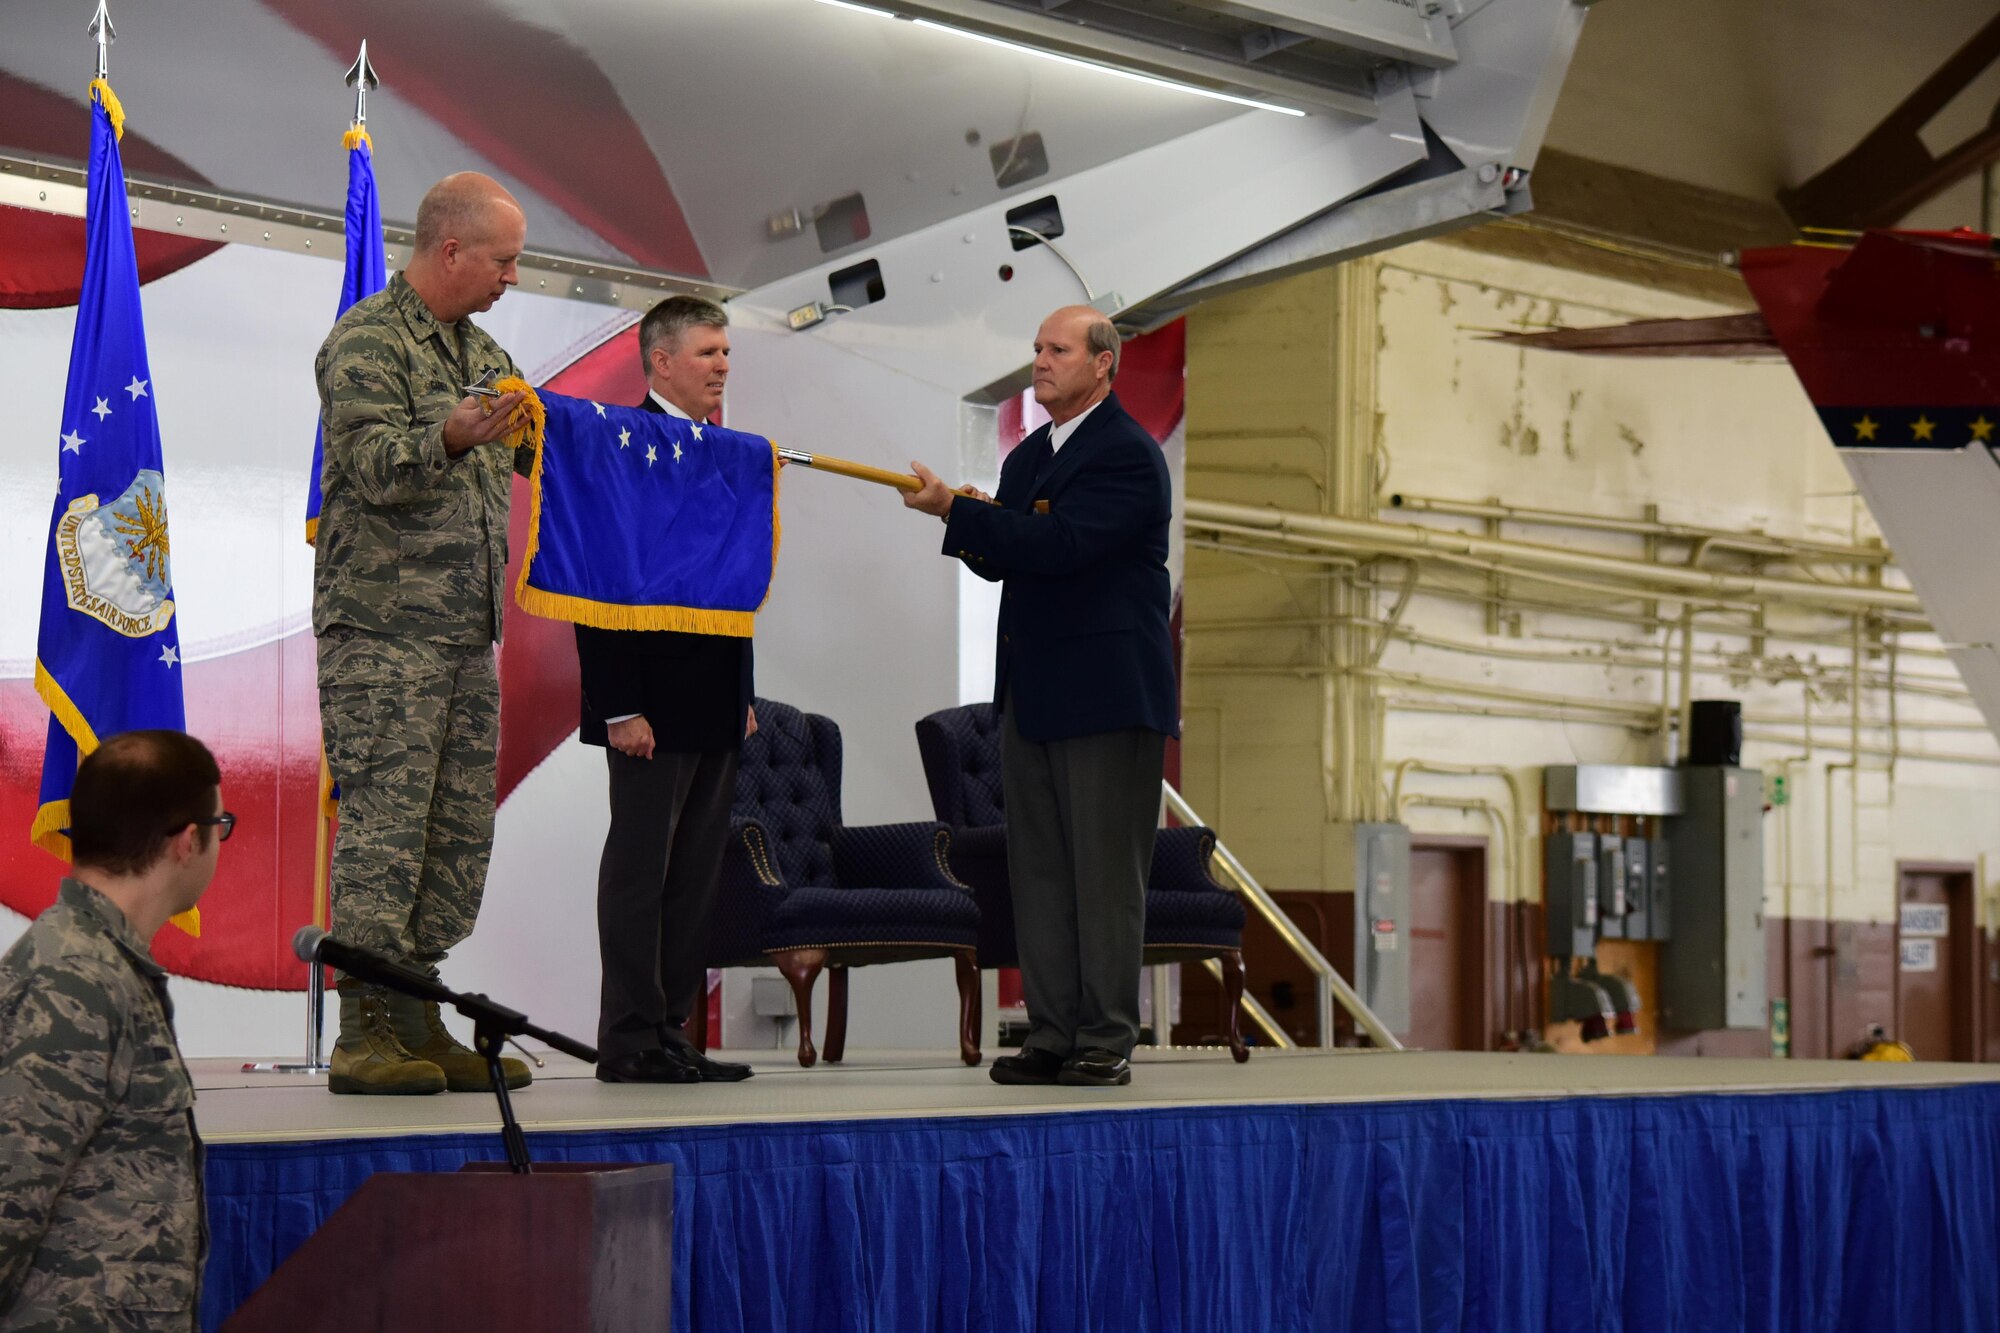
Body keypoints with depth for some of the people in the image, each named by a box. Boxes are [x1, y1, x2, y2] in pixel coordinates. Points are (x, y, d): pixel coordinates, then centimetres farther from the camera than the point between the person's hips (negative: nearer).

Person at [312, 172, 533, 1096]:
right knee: (383, 822, -11)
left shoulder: (481, 352, 21)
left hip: (467, 633, 8)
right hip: (383, 628, -8)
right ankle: (364, 1032, -9)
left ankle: (417, 1021, 11)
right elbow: (370, 463, -17)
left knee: (459, 829, 6)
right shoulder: (368, 340, -5)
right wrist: (449, 438, -34)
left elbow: (532, 453, 28)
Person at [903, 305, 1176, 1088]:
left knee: (1106, 871, -5)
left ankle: (1106, 1041, -1)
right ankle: (1052, 1036, 11)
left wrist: (955, 511, -21)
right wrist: (966, 524, -2)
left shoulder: (1128, 455, -10)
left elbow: (1060, 543, -22)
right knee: (1038, 870, 7)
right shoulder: (1028, 456, 18)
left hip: (1108, 695, -8)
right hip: (1032, 695, 8)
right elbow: (1004, 561, 19)